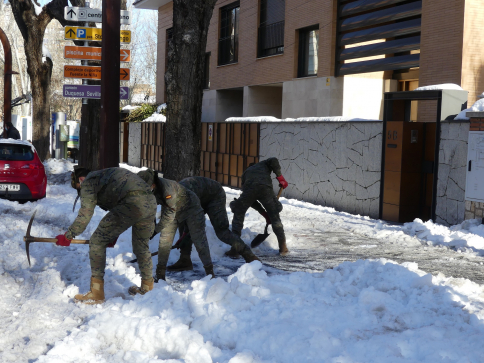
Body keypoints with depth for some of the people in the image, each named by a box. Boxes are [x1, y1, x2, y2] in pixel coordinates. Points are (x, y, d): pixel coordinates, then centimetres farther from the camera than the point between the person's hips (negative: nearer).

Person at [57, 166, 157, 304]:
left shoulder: (89, 182, 11)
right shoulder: (105, 175, 37)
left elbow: (85, 215, 6)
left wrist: (67, 236, 18)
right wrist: (113, 235, 45)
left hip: (132, 203, -8)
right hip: (151, 202, 9)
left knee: (97, 242, 3)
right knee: (141, 246, 28)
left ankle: (96, 294, 4)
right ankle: (147, 288, 41)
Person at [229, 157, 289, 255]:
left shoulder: (246, 173, 38)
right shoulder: (264, 164, 36)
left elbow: (250, 200, 32)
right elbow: (273, 160, 8)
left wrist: (264, 213, 33)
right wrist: (280, 176, 12)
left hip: (249, 188, 1)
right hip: (265, 188, 0)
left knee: (238, 215, 18)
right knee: (274, 217, 16)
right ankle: (283, 247, 18)